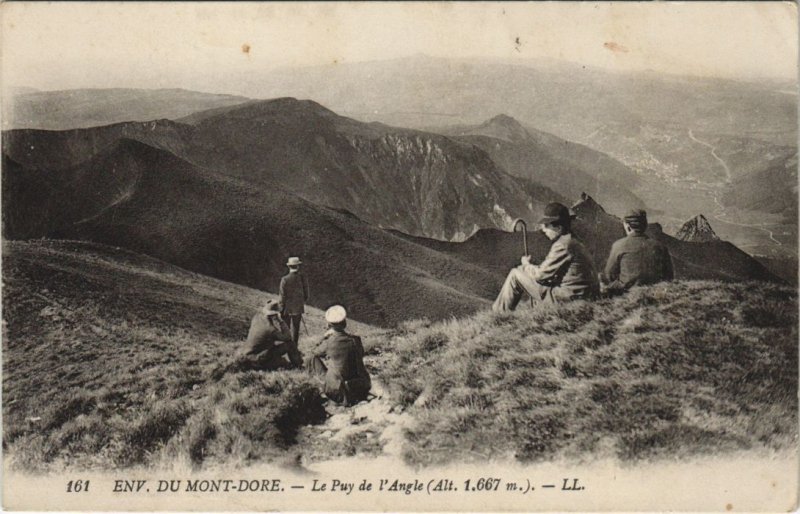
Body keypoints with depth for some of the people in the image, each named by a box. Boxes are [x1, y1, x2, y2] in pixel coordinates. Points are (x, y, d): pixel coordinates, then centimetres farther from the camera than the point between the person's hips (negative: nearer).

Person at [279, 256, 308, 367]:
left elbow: (282, 297, -12)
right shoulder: (303, 278, -8)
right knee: (295, 329, 14)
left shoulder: (285, 279, -16)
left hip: (287, 308, -3)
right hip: (298, 308, 3)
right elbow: (306, 294, -1)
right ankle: (294, 349, 19)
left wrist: (281, 310, -3)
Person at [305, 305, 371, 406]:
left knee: (312, 359, 9)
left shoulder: (328, 343, -14)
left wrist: (324, 338, 11)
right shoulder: (356, 340, -8)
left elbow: (315, 353, 8)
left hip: (336, 391, -3)